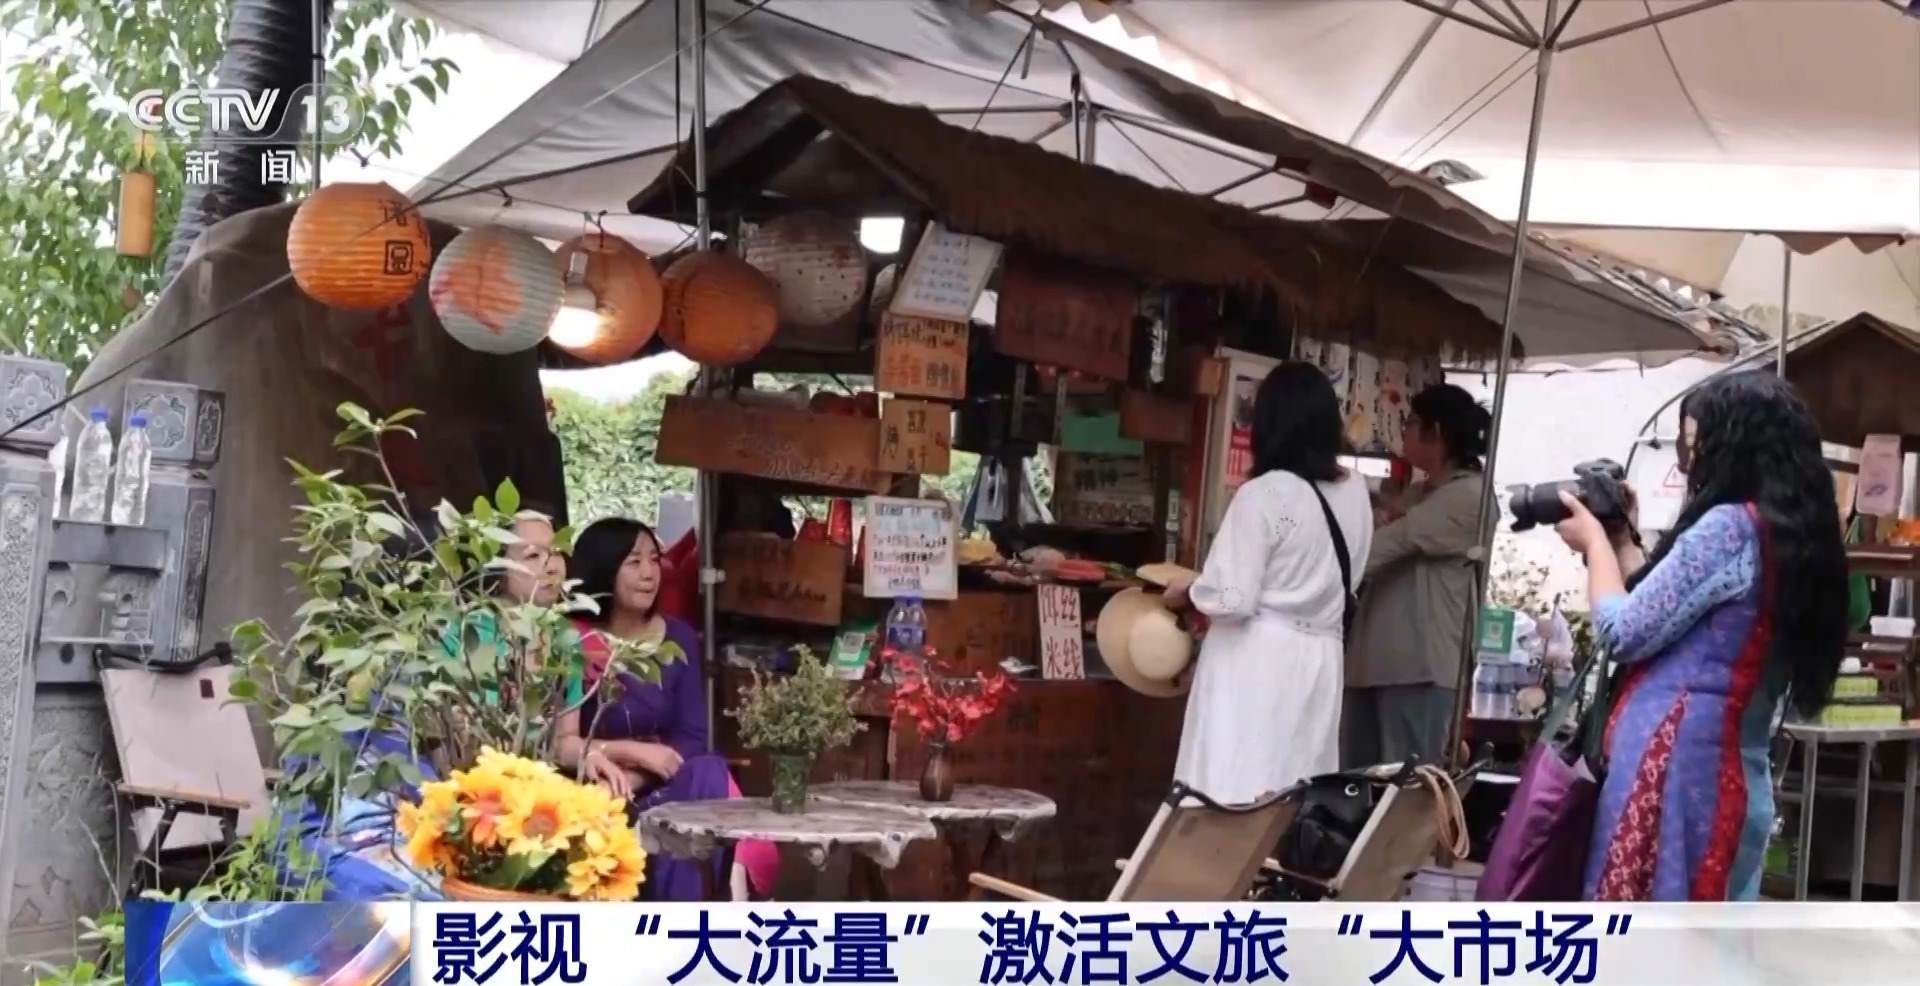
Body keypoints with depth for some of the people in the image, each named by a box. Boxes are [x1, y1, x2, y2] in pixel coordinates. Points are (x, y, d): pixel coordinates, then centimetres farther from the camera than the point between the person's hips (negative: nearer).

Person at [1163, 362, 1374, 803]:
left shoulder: (1264, 494, -14)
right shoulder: (1356, 491, 6)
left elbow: (1233, 600, -17)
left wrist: (1186, 592, 3)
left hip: (1257, 661, -7)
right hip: (1320, 660, 7)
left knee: (1232, 793, -3)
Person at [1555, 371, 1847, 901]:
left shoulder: (1729, 527, -13)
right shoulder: (1794, 536, 15)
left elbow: (1625, 633, -10)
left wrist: (1595, 541, 4)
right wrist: (1623, 546, 20)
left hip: (1677, 770, -9)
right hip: (1733, 774, 9)